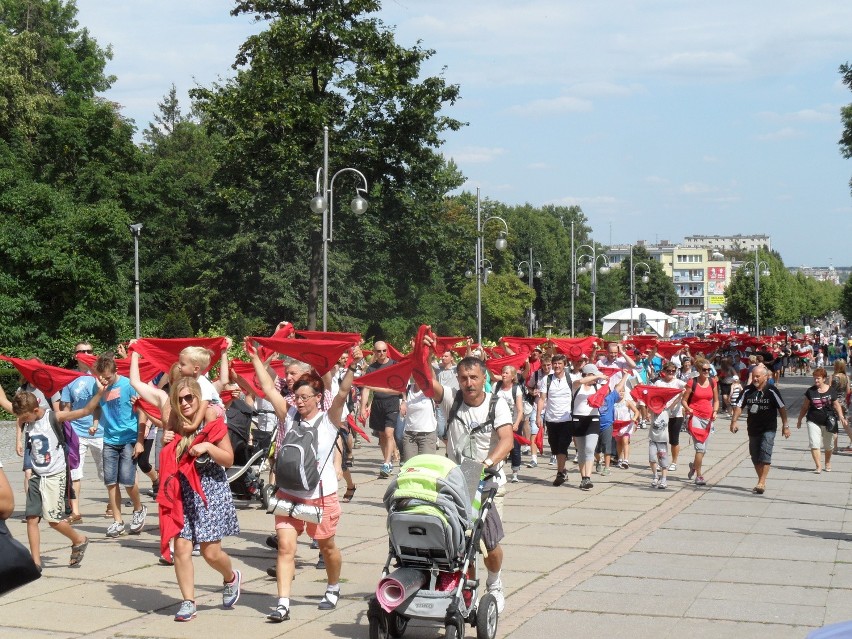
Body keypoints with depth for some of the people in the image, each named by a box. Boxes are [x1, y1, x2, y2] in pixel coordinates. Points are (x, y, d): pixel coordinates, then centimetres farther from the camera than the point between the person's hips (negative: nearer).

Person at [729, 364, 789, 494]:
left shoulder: (772, 390, -8)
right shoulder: (748, 390, 2)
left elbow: (782, 408, -1)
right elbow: (739, 406, 4)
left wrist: (785, 426, -1)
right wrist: (734, 421, -9)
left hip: (768, 428, -5)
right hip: (753, 428, 5)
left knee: (765, 454, -16)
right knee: (755, 456, 10)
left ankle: (761, 483, -16)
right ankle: (761, 482, 23)